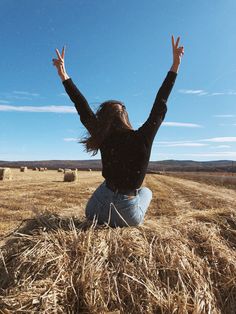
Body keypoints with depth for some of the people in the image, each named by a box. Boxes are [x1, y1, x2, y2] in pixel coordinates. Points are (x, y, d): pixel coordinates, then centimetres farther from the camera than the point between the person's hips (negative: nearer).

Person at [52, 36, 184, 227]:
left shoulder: (103, 138, -11)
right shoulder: (142, 138, -16)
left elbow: (83, 109, -3)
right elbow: (160, 106, -9)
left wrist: (63, 75, 6)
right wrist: (175, 66, -1)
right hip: (127, 215, -1)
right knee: (146, 191, 31)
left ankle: (102, 220, 15)